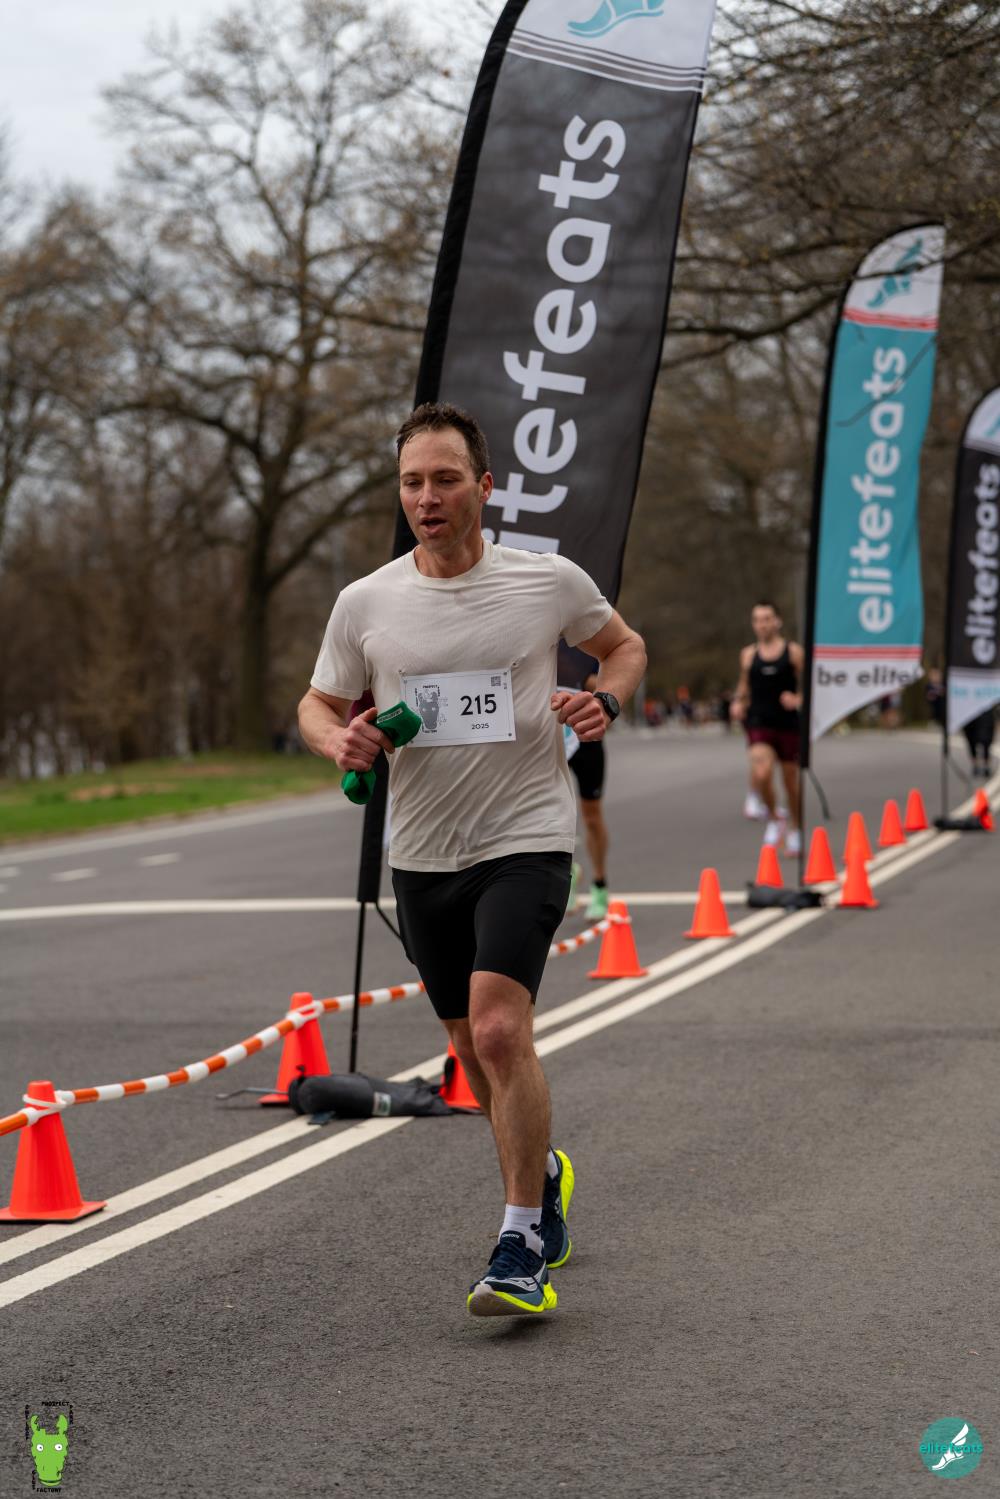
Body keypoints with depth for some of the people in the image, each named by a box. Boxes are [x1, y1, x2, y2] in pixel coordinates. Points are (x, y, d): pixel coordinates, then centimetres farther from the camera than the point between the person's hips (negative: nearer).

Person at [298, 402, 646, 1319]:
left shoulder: (550, 581, -3)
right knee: (475, 1051, 14)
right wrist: (339, 741, -10)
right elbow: (319, 703, 13)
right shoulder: (365, 603, 1)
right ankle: (544, 1172, 43)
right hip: (422, 855, 4)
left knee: (498, 1027, -21)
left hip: (526, 840, -4)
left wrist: (606, 703, -7)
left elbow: (624, 643, 15)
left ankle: (523, 1248, -13)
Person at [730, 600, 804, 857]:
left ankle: (795, 829, 30)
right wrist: (738, 703, 2)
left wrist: (798, 699, -16)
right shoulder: (748, 655, 7)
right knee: (761, 774, -21)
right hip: (759, 724, 1)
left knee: (791, 780, 9)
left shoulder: (794, 652, -1)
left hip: (788, 724, -1)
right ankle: (774, 817, 4)